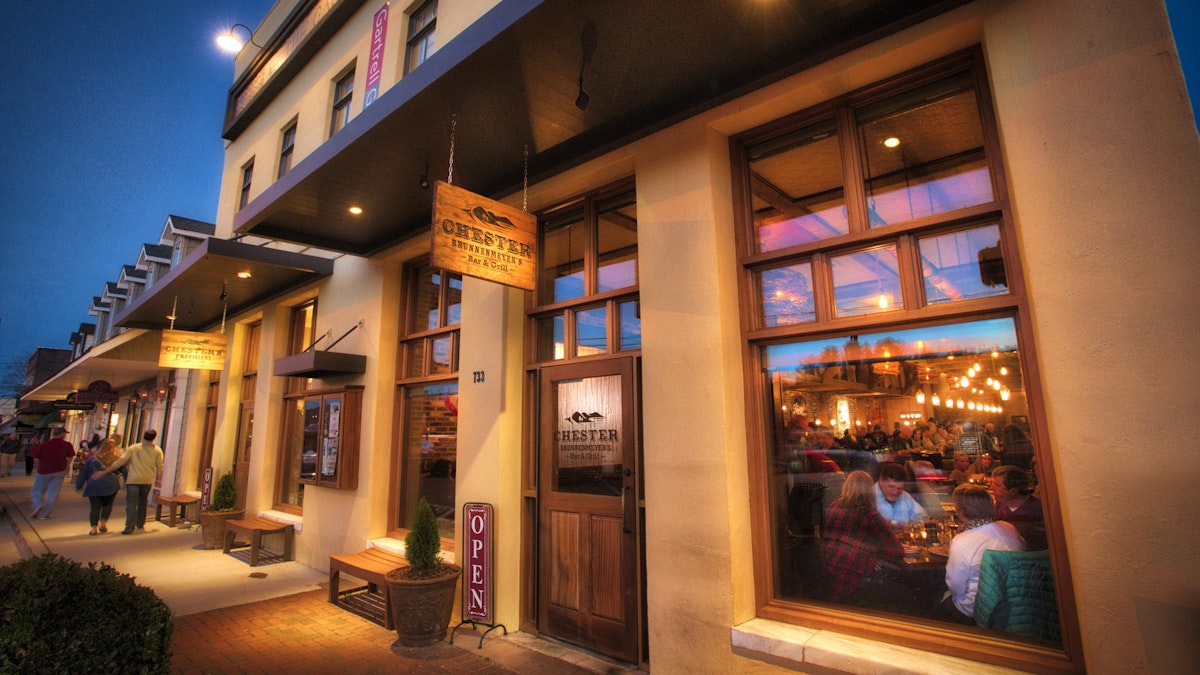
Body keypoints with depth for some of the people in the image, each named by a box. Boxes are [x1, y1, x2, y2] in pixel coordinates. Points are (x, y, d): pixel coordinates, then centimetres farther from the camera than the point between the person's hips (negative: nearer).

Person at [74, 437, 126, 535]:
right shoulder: (117, 459, 6)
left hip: (93, 486, 1)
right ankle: (103, 523, 4)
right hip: (110, 485, -1)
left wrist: (79, 486, 25)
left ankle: (94, 528, -2)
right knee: (108, 504, 16)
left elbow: (83, 473, 16)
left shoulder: (93, 458, 11)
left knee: (95, 507, 5)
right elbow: (125, 472, 5)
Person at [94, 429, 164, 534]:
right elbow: (159, 467, 3)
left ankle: (130, 527, -7)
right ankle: (140, 524, 27)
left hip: (133, 480, -2)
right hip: (147, 481, 2)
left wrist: (103, 472, -1)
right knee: (142, 503, 19)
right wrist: (157, 479, 17)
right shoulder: (157, 450, 0)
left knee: (131, 504, -1)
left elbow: (120, 462, -9)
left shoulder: (132, 448, -4)